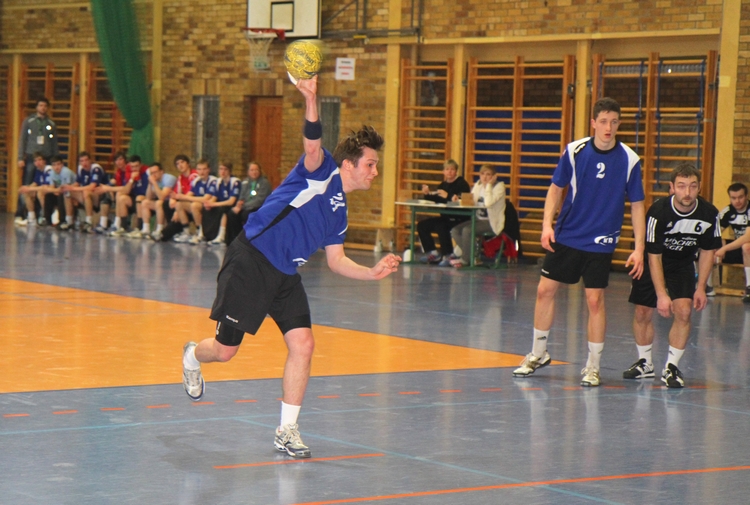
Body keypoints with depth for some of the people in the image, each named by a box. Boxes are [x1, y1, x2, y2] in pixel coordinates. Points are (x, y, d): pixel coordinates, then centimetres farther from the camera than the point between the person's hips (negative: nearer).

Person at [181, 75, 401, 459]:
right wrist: (311, 101, -51)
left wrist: (373, 273, 3)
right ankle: (192, 356, 37)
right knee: (225, 350, -1)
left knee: (303, 344, -8)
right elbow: (313, 146, -32)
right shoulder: (321, 172, -10)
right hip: (250, 262, -8)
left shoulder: (339, 210, 13)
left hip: (285, 276, 8)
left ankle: (287, 430, 2)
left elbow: (336, 260, 19)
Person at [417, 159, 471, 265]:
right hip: (446, 218, 9)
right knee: (422, 225, 0)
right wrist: (427, 194, -2)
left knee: (441, 227, -33)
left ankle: (447, 256, -20)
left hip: (459, 219, -9)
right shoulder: (443, 185, 14)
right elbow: (436, 200, 16)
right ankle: (432, 253, 3)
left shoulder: (462, 184, -9)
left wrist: (448, 196, -28)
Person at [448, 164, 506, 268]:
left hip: (491, 222, -7)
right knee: (455, 230, -14)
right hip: (478, 219, 7)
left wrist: (488, 185, -17)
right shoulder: (478, 185, 13)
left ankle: (465, 259, -11)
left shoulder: (499, 186, -8)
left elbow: (488, 203, -24)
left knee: (467, 230, -29)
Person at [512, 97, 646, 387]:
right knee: (545, 290, 4)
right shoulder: (574, 151, -5)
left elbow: (637, 205, -3)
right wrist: (547, 224, -7)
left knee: (595, 301, -3)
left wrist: (639, 248, -8)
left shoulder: (629, 160, -8)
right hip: (566, 236, 2)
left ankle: (593, 367, 11)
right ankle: (538, 354, 23)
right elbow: (556, 188, 6)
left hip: (600, 243, -2)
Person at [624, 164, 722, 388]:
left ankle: (671, 367, -5)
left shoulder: (709, 214, -21)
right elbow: (654, 256, -24)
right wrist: (662, 295, -27)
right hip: (653, 262, -1)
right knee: (643, 313, 1)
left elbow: (707, 251, -4)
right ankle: (645, 363, 24)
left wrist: (700, 288, -6)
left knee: (683, 311, -16)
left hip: (682, 265, 2)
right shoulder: (658, 212, -30)